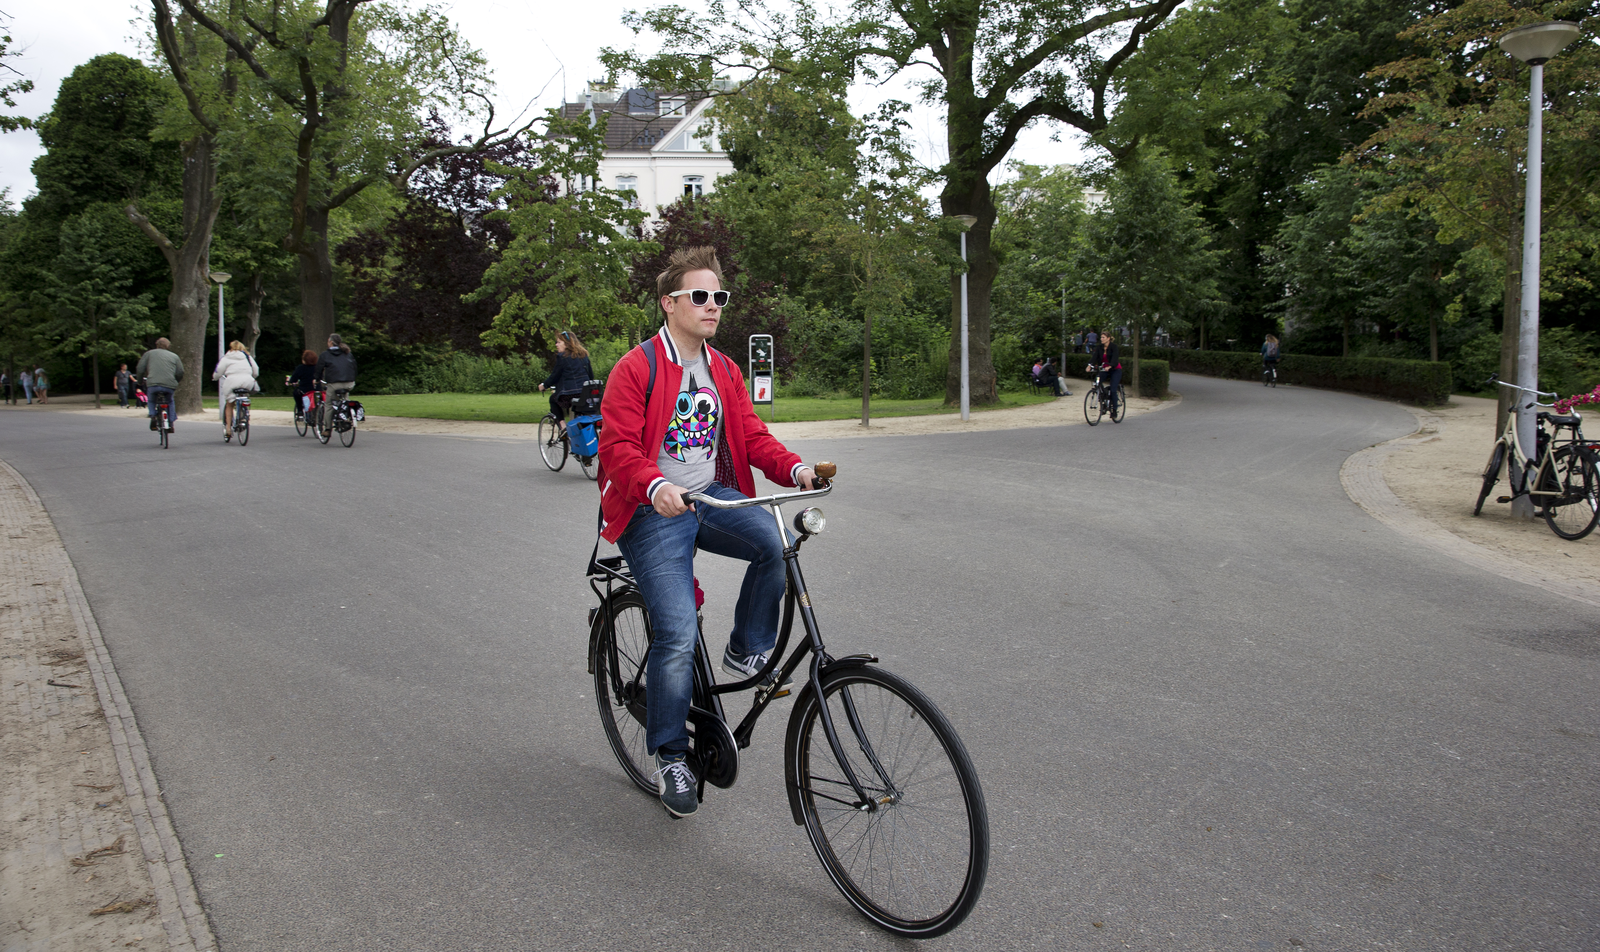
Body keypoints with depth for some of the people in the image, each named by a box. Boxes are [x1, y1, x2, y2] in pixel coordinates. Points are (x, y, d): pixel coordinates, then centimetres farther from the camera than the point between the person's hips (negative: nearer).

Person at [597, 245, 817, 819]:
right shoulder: (636, 368, -8)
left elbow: (751, 435, 7)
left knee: (779, 540, -26)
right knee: (678, 637, -13)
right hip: (654, 512, -5)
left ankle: (747, 653, -1)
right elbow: (617, 447, -16)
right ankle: (670, 757, 9)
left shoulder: (724, 371, 12)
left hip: (712, 497, 5)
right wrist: (656, 487, -35)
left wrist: (795, 469, -13)